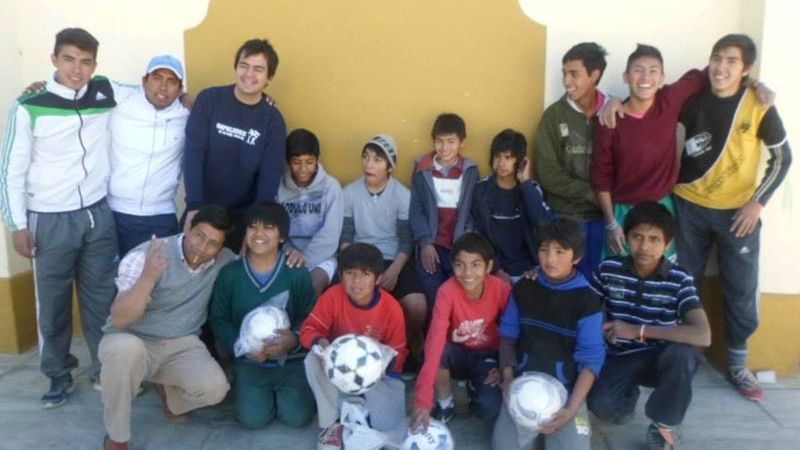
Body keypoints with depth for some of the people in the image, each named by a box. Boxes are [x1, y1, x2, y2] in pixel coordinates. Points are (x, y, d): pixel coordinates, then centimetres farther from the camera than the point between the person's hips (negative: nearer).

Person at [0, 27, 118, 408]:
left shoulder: (106, 93, -1)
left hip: (98, 215, 3)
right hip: (50, 221, -2)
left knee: (102, 298, 11)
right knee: (53, 303, 9)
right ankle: (58, 376, 27)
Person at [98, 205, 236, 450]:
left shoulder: (224, 261, -4)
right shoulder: (144, 256, -18)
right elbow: (119, 320, -25)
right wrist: (148, 277, -41)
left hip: (181, 345, 3)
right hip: (133, 342, -3)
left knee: (214, 388, -26)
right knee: (125, 347, -40)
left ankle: (168, 391, 13)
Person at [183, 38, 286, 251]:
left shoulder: (273, 120, -4)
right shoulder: (209, 99, -6)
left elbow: (270, 177, -6)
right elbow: (193, 153, -12)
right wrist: (195, 206, -23)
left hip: (243, 215, 0)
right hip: (201, 208, 0)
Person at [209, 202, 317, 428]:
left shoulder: (297, 272, -7)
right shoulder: (229, 274, -3)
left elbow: (311, 315, -6)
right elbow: (219, 319, 1)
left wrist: (295, 339, -26)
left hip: (292, 359, -1)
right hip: (250, 361, 1)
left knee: (297, 416, -15)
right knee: (253, 418, -14)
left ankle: (282, 391, 20)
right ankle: (242, 387, 21)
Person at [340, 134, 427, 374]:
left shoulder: (403, 195, -1)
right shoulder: (349, 193, 3)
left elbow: (406, 241, -3)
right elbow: (345, 237, 4)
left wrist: (394, 271, -18)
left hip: (393, 260, 0)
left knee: (417, 306, -26)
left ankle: (411, 348, 8)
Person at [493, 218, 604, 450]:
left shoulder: (587, 300, -9)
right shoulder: (524, 288, 2)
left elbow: (590, 359, -9)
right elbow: (507, 336, 9)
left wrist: (571, 409, -19)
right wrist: (508, 377, -7)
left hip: (566, 390, -2)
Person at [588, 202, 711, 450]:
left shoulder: (680, 279, -13)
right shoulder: (608, 269, -8)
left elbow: (703, 336, -25)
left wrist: (638, 331, -26)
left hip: (661, 358, -1)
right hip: (621, 357, 1)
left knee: (681, 353, -36)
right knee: (601, 406, -28)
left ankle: (663, 423, -8)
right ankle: (630, 395, 13)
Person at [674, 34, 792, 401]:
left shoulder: (758, 105, -9)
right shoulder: (693, 98, -5)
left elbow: (782, 157, -2)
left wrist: (758, 202, -9)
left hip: (738, 212, -1)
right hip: (689, 207, 1)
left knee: (742, 291, 6)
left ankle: (737, 365, 24)